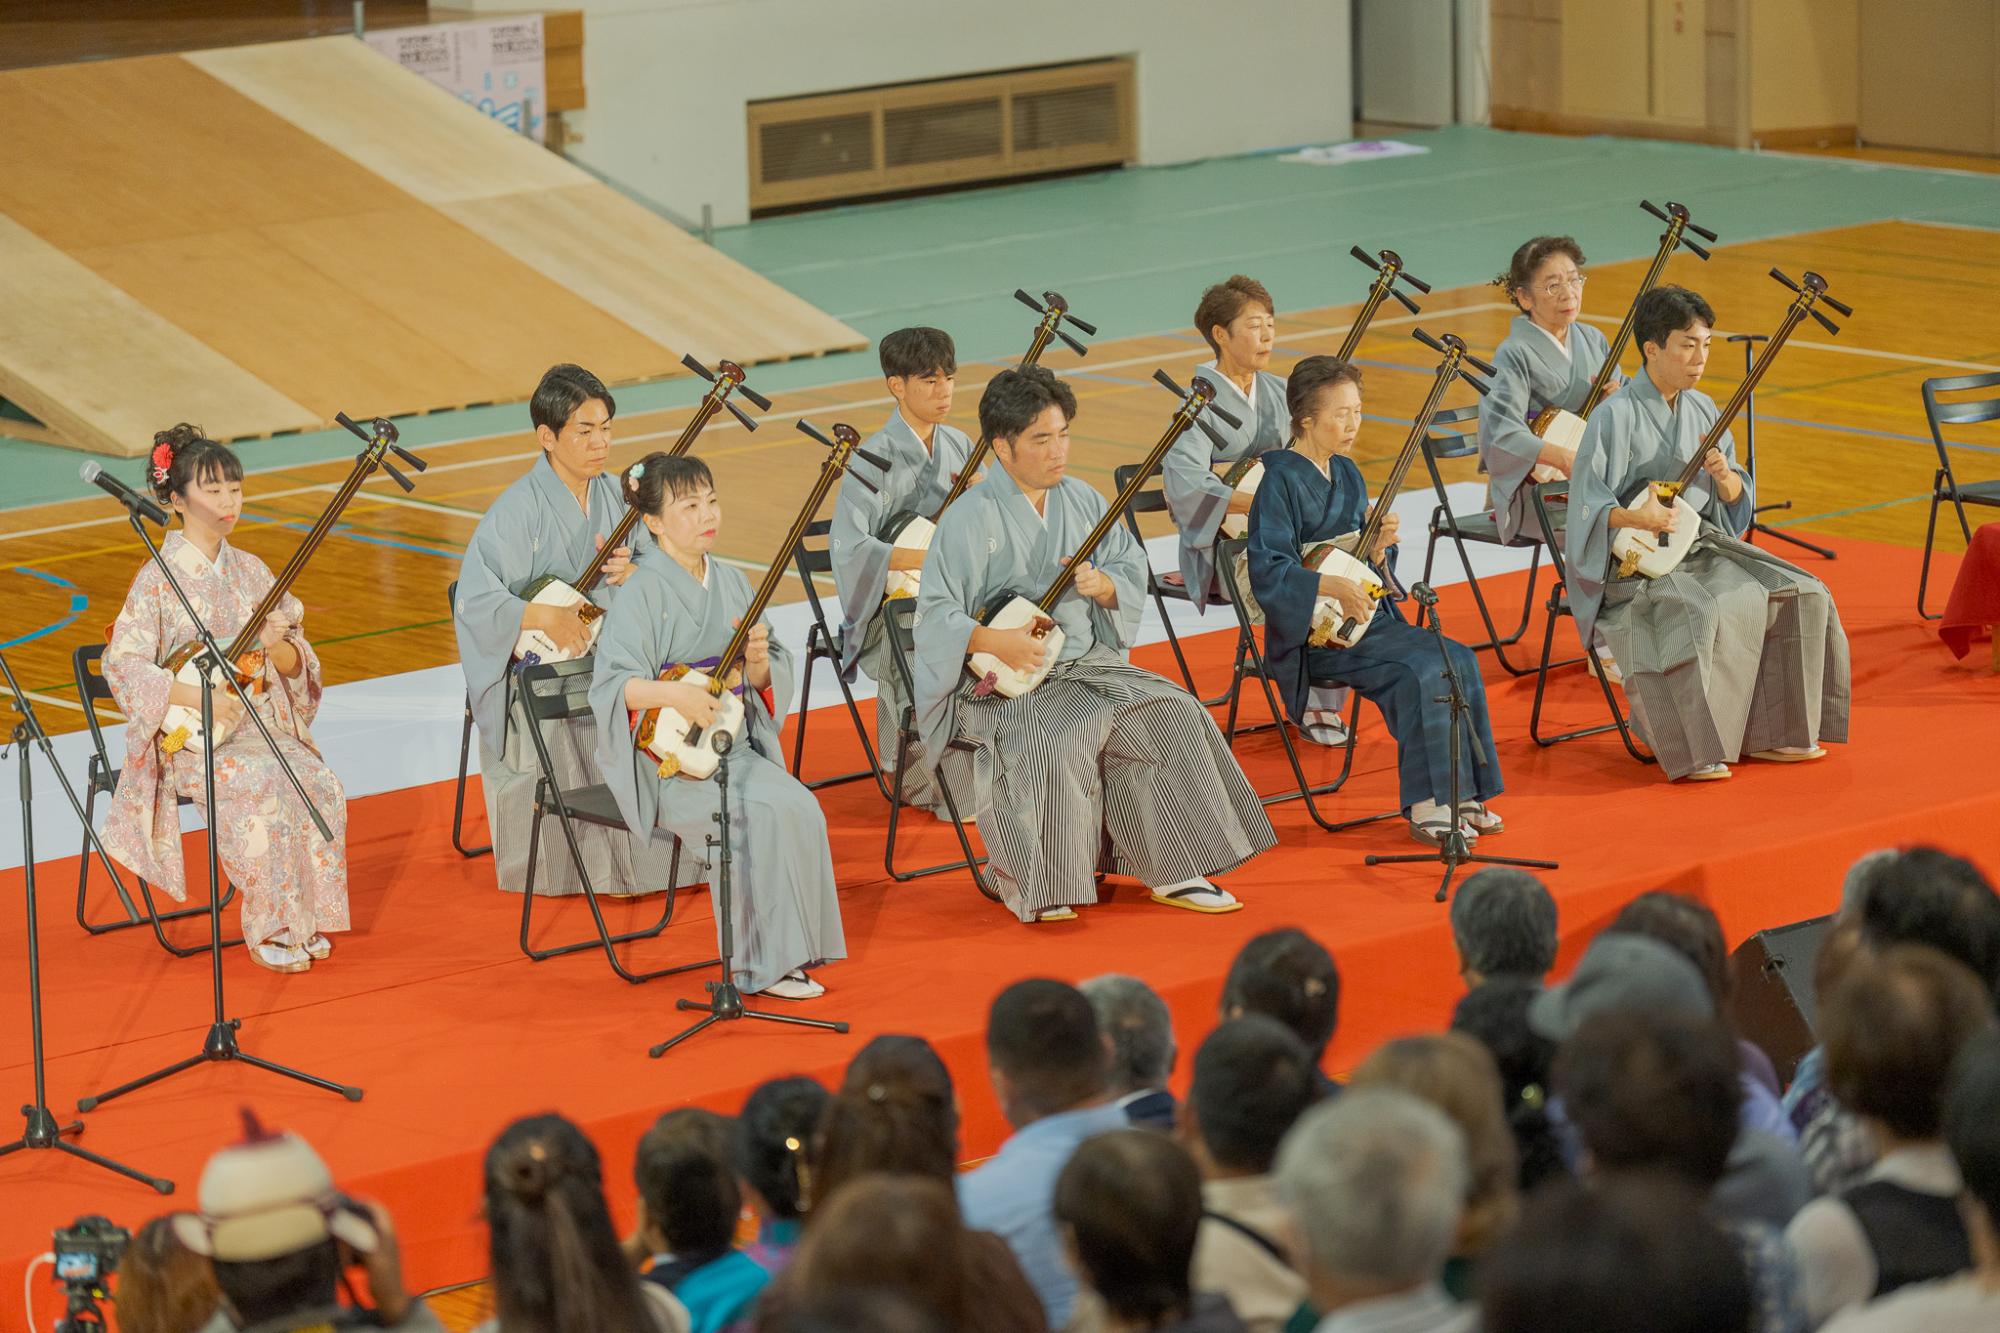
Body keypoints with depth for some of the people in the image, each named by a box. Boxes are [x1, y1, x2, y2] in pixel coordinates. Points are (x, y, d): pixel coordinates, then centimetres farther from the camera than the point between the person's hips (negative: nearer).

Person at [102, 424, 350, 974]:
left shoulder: (250, 571, 9)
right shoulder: (159, 578, -7)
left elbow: (298, 666, 8)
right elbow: (122, 665, -15)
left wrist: (279, 647, -16)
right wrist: (197, 697, -25)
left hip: (260, 723, 5)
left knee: (320, 784, -23)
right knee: (262, 783, -32)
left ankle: (306, 921, -11)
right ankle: (267, 933, -21)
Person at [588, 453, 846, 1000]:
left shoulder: (731, 582, 11)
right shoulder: (643, 592, -8)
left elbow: (769, 682, 13)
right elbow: (610, 684, -16)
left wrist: (758, 661, -10)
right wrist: (673, 694, -32)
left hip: (733, 746, 6)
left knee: (800, 808, -23)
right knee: (759, 815, -29)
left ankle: (789, 953, -17)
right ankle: (760, 965, -20)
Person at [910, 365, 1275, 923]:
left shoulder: (1081, 500, 9)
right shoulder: (970, 518, -11)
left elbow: (1134, 569, 11)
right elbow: (935, 617, -15)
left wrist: (1101, 584, -11)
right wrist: (994, 641, -29)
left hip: (1088, 662, 6)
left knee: (1173, 715, -14)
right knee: (1061, 741, -34)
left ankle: (1173, 873, -7)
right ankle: (1022, 880, -13)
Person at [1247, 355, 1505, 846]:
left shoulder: (1347, 474, 14)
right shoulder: (1282, 480, -11)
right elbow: (1267, 571, -19)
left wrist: (1378, 549, -5)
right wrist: (1333, 586, -29)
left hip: (1365, 616, 8)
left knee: (1460, 659, -12)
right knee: (1421, 668, -26)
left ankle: (1460, 794, -7)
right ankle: (1426, 809, -20)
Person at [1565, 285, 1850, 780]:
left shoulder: (1702, 409, 9)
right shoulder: (1614, 416, -12)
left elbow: (1737, 500, 12)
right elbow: (1587, 506, -15)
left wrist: (1724, 476, -11)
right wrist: (1635, 519, -33)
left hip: (1704, 547, 7)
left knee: (1801, 596, -9)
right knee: (1701, 615, -35)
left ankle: (1768, 734, -1)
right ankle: (1692, 753, -22)